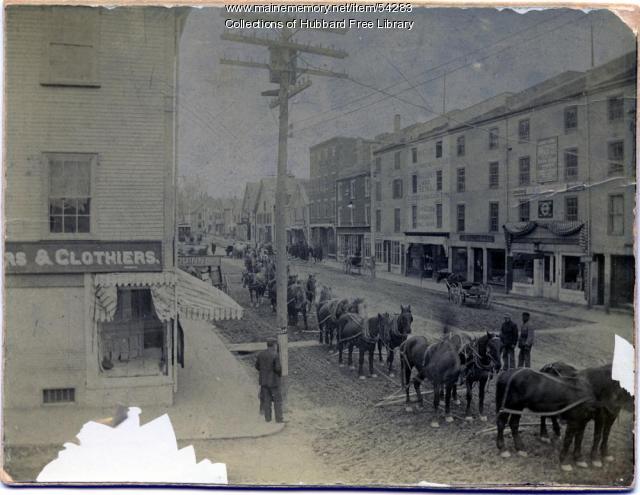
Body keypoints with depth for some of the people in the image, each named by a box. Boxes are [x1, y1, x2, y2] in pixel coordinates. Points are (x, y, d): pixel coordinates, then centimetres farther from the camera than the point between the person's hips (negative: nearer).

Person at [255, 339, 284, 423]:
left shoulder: (261, 353, 0)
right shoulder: (275, 354, -18)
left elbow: (257, 366, 7)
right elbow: (278, 368, -21)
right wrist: (280, 372, 0)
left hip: (263, 380, 5)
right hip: (273, 381, -5)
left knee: (266, 399, 13)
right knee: (277, 400, 6)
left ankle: (267, 418, 15)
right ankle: (279, 418, 7)